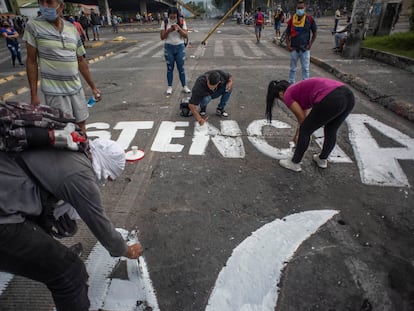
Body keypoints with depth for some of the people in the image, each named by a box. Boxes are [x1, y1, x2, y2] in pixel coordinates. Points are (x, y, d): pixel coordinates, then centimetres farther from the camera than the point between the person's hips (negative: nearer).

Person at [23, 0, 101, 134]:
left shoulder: (72, 29, 4)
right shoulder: (33, 26, -6)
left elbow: (81, 61, 9)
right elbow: (31, 61, -4)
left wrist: (93, 87, 8)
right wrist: (33, 94, -7)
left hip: (76, 88, 4)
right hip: (54, 91, -4)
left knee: (81, 122, 14)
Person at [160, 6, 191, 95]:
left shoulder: (182, 21, -3)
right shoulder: (165, 22, -3)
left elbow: (186, 36, -6)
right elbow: (162, 37, -4)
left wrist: (179, 29, -21)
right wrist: (169, 30, -18)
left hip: (180, 47, 0)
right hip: (169, 47, 0)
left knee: (181, 68, 4)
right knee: (170, 68, 7)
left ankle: (184, 86, 13)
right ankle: (169, 87, 16)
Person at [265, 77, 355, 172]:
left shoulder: (287, 95, 13)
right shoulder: (301, 89, 35)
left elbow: (302, 118, 12)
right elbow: (304, 116, 45)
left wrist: (304, 133, 33)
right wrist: (297, 135, 57)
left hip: (332, 100, -8)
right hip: (348, 95, 8)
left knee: (305, 131, 15)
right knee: (331, 131, 31)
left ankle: (294, 163, 30)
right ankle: (322, 159, 49)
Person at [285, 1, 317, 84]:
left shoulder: (309, 19, 0)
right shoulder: (292, 19, 2)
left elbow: (314, 33, 7)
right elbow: (287, 34, 7)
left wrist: (310, 44, -4)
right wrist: (288, 45, -6)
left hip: (305, 48, 0)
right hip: (294, 49, 1)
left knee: (305, 68, 2)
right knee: (293, 68, 9)